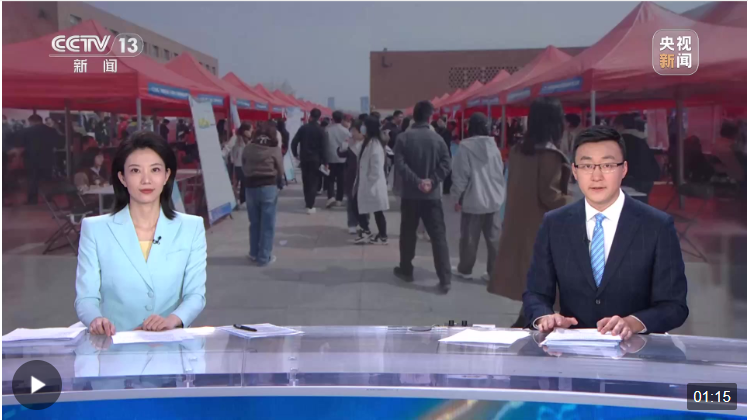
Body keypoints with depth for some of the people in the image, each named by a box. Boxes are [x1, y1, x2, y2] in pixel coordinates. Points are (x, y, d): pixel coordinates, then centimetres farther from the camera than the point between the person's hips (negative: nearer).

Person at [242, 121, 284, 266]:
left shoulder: (248, 148, 0)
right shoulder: (274, 149, -7)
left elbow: (243, 168, 9)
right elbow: (280, 171, 1)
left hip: (250, 187, 3)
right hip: (268, 187, -3)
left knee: (254, 223, 17)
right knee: (267, 224, 4)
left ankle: (254, 253, 26)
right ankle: (264, 257, 7)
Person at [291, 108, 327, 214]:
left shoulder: (303, 128, 1)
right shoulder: (320, 130, -7)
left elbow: (294, 142, -3)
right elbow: (322, 147, -11)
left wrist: (295, 154, 11)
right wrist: (324, 161, -5)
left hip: (304, 158, 3)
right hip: (315, 159, -3)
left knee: (306, 181, 15)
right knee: (313, 181, 0)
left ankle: (307, 202, 24)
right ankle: (310, 206, -8)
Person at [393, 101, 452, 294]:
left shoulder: (404, 137, -3)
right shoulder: (437, 138, 0)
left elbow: (399, 164, -13)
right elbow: (445, 164, -10)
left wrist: (416, 181, -14)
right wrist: (432, 180, -11)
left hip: (410, 194, 0)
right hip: (432, 195, 0)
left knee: (408, 234, 15)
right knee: (439, 236, -3)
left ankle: (406, 270, 25)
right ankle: (445, 279, -9)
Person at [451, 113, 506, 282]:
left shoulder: (466, 148, -13)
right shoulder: (493, 147, 2)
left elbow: (460, 176, -11)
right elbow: (500, 173, 10)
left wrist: (457, 197, 0)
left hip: (473, 200, -4)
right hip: (493, 199, 4)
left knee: (469, 237, 8)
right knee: (494, 237, 6)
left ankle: (465, 269, 20)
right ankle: (494, 271, 8)